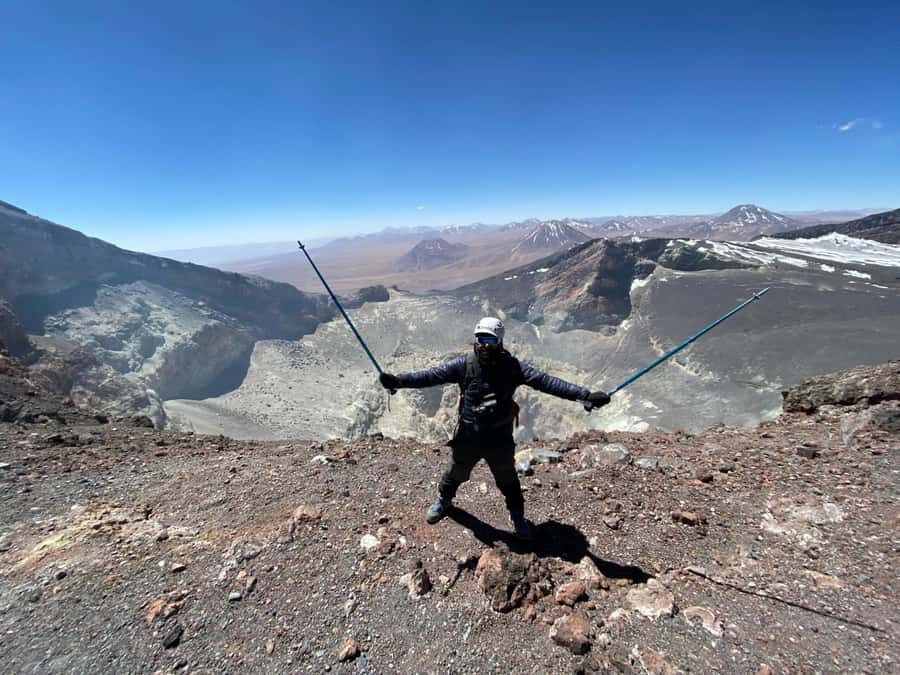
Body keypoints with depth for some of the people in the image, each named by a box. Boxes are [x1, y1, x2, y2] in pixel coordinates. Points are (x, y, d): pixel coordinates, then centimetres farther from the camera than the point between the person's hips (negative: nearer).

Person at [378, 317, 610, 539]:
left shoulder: (512, 366, -16)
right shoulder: (465, 364, -15)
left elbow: (545, 381, -22)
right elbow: (433, 375, -20)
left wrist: (585, 395, -30)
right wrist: (398, 381, -33)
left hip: (500, 439, 0)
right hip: (467, 437, 1)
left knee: (508, 480, 21)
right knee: (456, 473, 24)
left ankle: (517, 516, 51)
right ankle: (443, 501, 56)